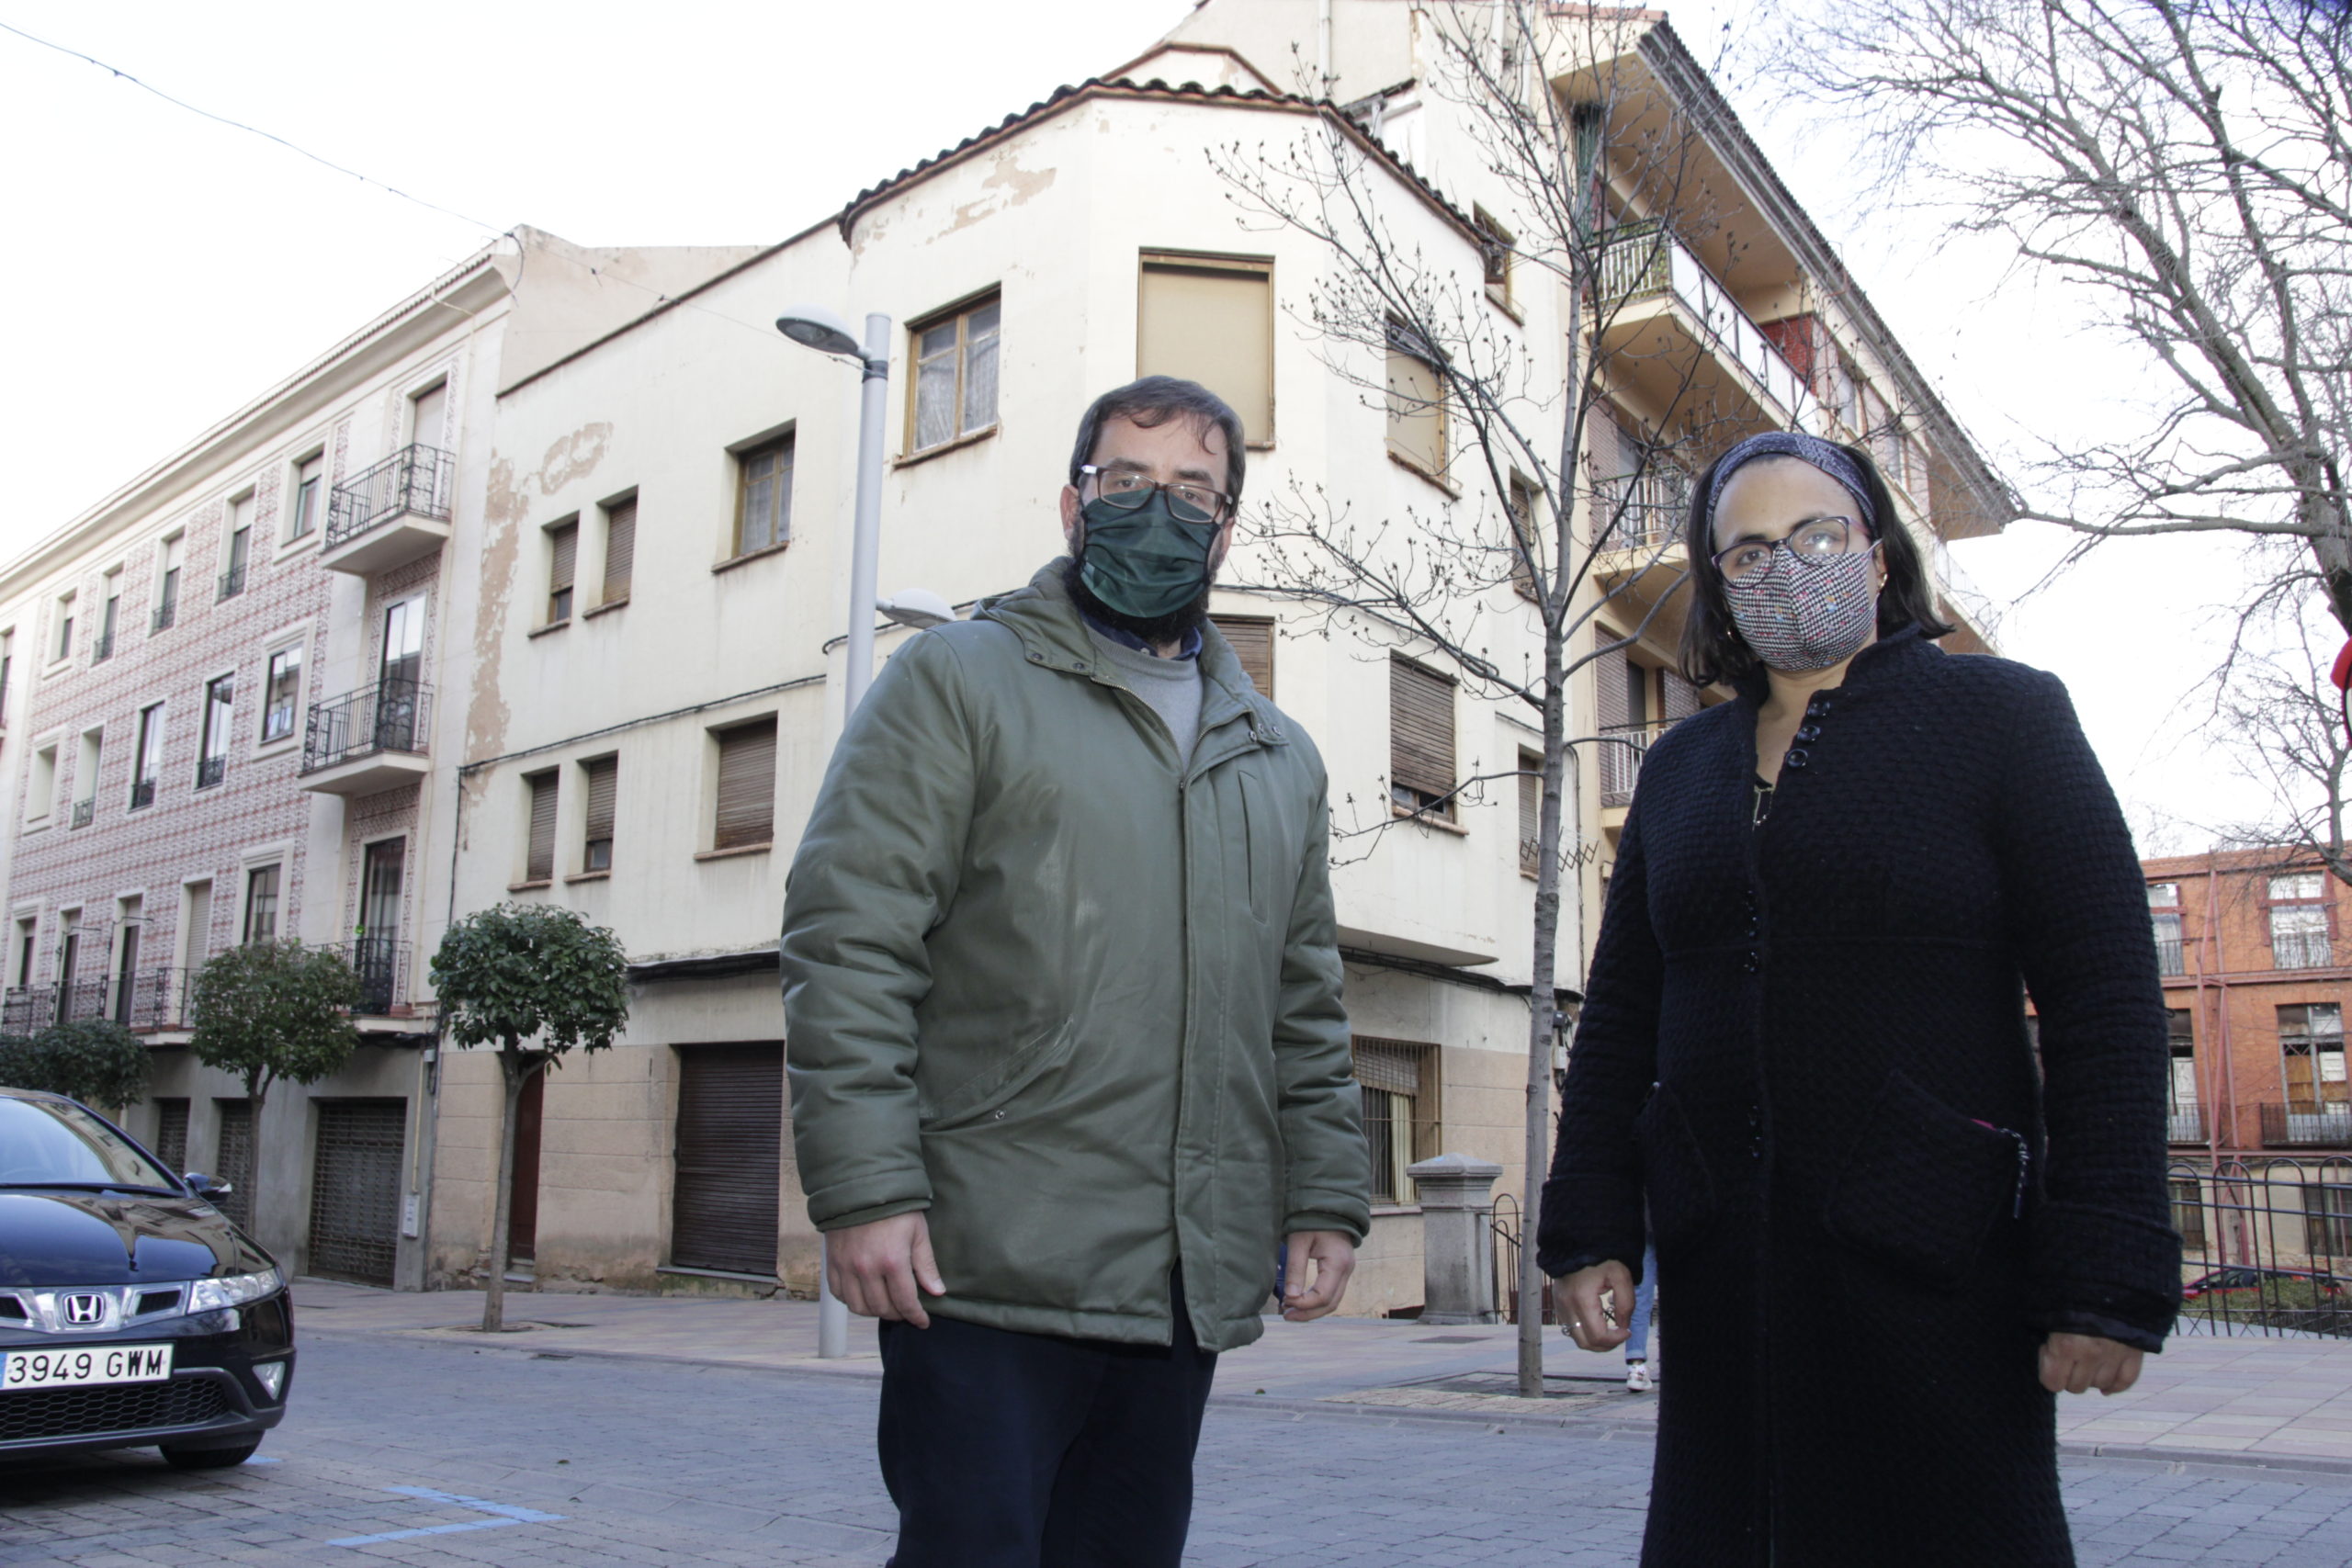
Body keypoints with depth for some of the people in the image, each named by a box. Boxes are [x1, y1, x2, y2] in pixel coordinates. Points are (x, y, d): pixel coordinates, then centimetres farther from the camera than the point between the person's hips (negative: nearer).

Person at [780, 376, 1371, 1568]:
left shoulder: (1279, 756, 19)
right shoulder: (959, 682, 1)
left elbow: (1306, 1010, 20)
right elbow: (853, 942, -8)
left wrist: (1325, 1197, 11)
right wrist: (866, 1189, -15)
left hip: (1190, 1287, 6)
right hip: (988, 1275, -5)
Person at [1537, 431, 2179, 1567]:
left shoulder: (2001, 715, 0)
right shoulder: (1680, 768, 13)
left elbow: (2106, 1001, -7)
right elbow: (1619, 1014, 12)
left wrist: (2110, 1275, -14)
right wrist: (1591, 1226, 3)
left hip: (1938, 1262, -4)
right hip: (1724, 1276, 4)